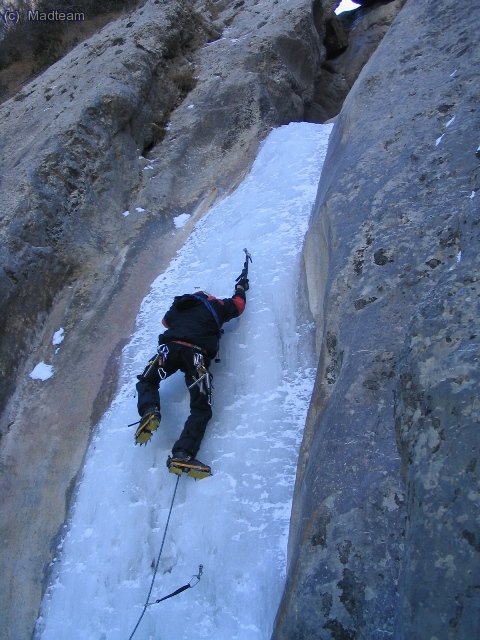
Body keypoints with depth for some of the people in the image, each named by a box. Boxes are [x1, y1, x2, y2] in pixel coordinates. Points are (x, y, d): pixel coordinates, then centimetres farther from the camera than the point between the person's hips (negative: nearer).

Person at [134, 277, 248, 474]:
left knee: (146, 380, 26)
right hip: (197, 353, -2)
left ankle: (149, 412, -6)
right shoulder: (214, 305, 23)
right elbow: (237, 305, 39)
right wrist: (240, 288, 58)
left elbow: (166, 321, 49)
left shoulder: (178, 306, 30)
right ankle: (182, 454, -20)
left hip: (170, 347, 2)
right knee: (201, 409, 1)